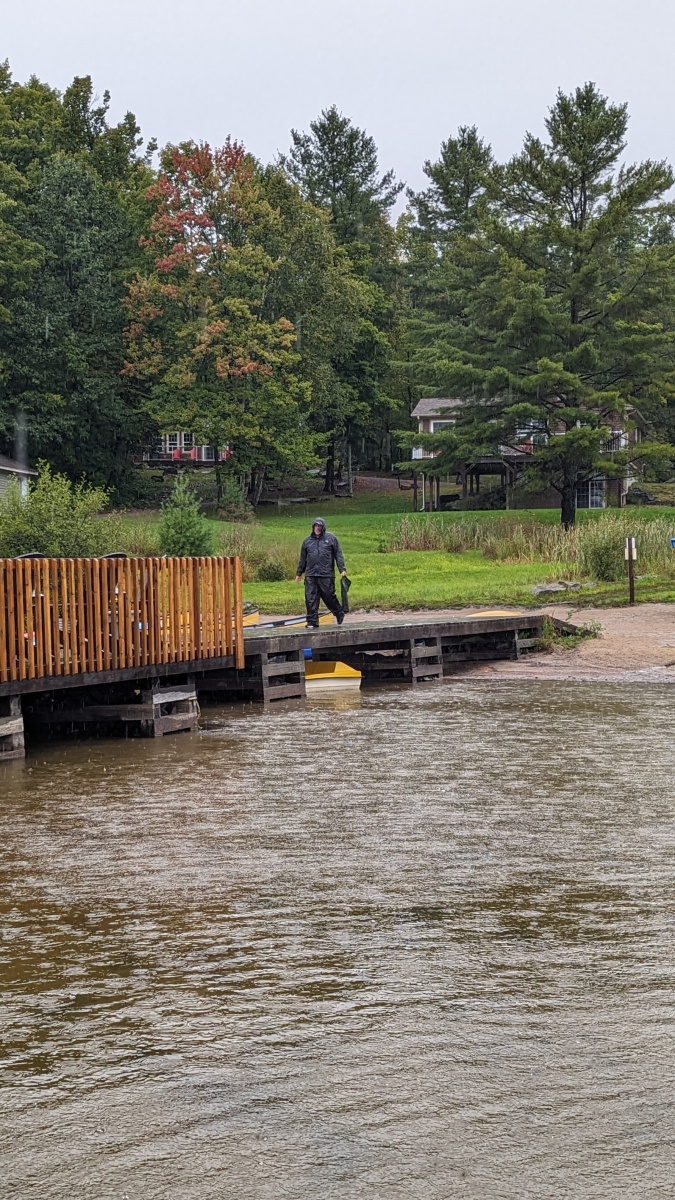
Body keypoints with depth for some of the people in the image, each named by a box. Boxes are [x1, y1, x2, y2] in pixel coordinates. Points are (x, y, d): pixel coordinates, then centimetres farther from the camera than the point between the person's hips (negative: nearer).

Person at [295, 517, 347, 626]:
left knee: (329, 597, 1)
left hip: (326, 575, -3)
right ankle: (312, 621, 7)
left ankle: (340, 614, 23)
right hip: (310, 576, 3)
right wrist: (299, 573, 21)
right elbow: (303, 559, 21)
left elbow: (338, 555, 3)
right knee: (311, 599, 0)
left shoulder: (331, 538, 5)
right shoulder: (307, 541, 14)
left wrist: (342, 569, -5)